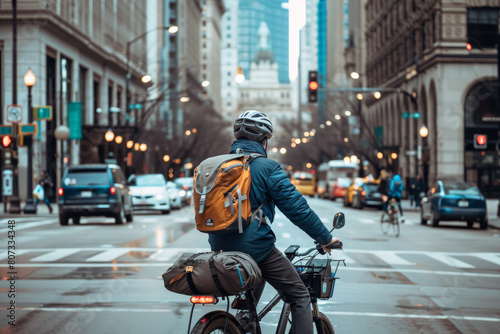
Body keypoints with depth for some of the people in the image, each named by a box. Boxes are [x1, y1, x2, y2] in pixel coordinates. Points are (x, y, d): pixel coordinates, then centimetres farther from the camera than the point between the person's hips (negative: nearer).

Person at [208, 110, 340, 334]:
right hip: (256, 248, -7)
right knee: (300, 297, 4)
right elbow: (297, 208, -13)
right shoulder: (267, 167, -10)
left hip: (221, 249, 7)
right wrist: (325, 238, -3)